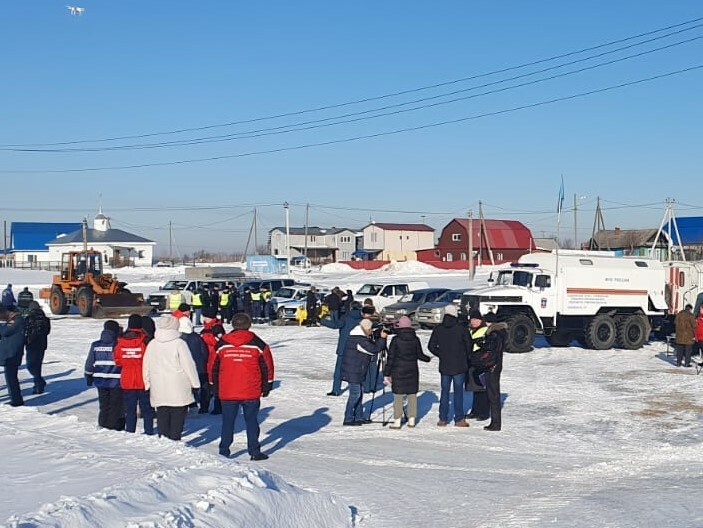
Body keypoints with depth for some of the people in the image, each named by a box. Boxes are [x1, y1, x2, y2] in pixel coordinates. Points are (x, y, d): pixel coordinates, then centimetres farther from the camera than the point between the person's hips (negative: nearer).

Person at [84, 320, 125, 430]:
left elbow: (90, 363, 8)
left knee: (103, 404, 16)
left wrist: (88, 377, 19)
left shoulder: (95, 345, 2)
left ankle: (103, 423, 20)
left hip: (100, 380, 4)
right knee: (115, 404, 5)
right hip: (116, 381, -4)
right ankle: (114, 425, 6)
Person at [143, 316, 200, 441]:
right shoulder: (179, 343, -11)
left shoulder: (152, 344, 4)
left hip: (158, 391, 4)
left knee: (162, 417, 10)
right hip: (178, 391, -4)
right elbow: (189, 365, -7)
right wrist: (195, 383, 3)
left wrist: (148, 384, 22)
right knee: (177, 417, 2)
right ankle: (174, 439, -2)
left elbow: (146, 367, 11)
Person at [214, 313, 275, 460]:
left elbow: (214, 367, 8)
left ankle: (224, 452, 11)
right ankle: (254, 452, 10)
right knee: (251, 421, 9)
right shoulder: (257, 344, -2)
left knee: (227, 422, 10)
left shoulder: (222, 344, 1)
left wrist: (216, 387, 19)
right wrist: (267, 386, 15)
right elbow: (267, 366, 4)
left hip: (227, 392, 1)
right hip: (251, 392, -1)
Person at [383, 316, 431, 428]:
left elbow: (391, 358, -8)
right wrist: (429, 359, 26)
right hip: (412, 371, 3)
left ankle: (397, 421, 0)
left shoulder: (396, 339, -8)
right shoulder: (415, 339, -1)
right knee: (412, 395, 11)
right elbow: (420, 355, 5)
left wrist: (386, 374, -3)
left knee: (398, 396, 1)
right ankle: (412, 420, 13)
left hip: (398, 371, -3)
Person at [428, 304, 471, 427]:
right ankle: (459, 419, 5)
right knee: (458, 391, 4)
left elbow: (431, 346, 2)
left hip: (444, 366, 2)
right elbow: (469, 345, -4)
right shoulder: (460, 328, -9)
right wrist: (465, 358, 14)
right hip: (459, 366, -2)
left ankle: (443, 419, 11)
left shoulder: (438, 329, -1)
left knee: (444, 391, 10)